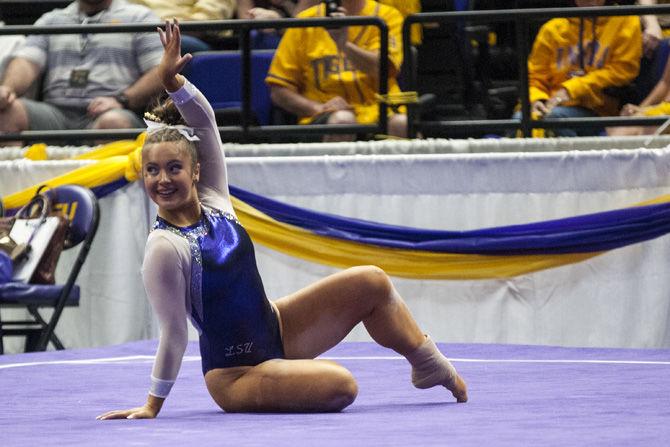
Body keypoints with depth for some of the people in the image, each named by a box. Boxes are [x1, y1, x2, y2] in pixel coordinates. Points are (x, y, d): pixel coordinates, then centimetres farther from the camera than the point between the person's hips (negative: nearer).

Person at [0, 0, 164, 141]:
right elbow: (27, 62, 13)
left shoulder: (139, 17, 18)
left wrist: (121, 100, -12)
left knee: (112, 121, -41)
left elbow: (159, 72, 5)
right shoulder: (51, 20, 28)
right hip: (56, 111, 3)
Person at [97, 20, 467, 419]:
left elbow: (205, 120, -9)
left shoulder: (211, 200, -3)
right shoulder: (165, 249, -24)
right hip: (235, 374, -8)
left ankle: (430, 365, 22)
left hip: (275, 329, 8)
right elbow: (175, 334, -18)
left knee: (371, 282, 0)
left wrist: (172, 80, -23)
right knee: (341, 386, -29)